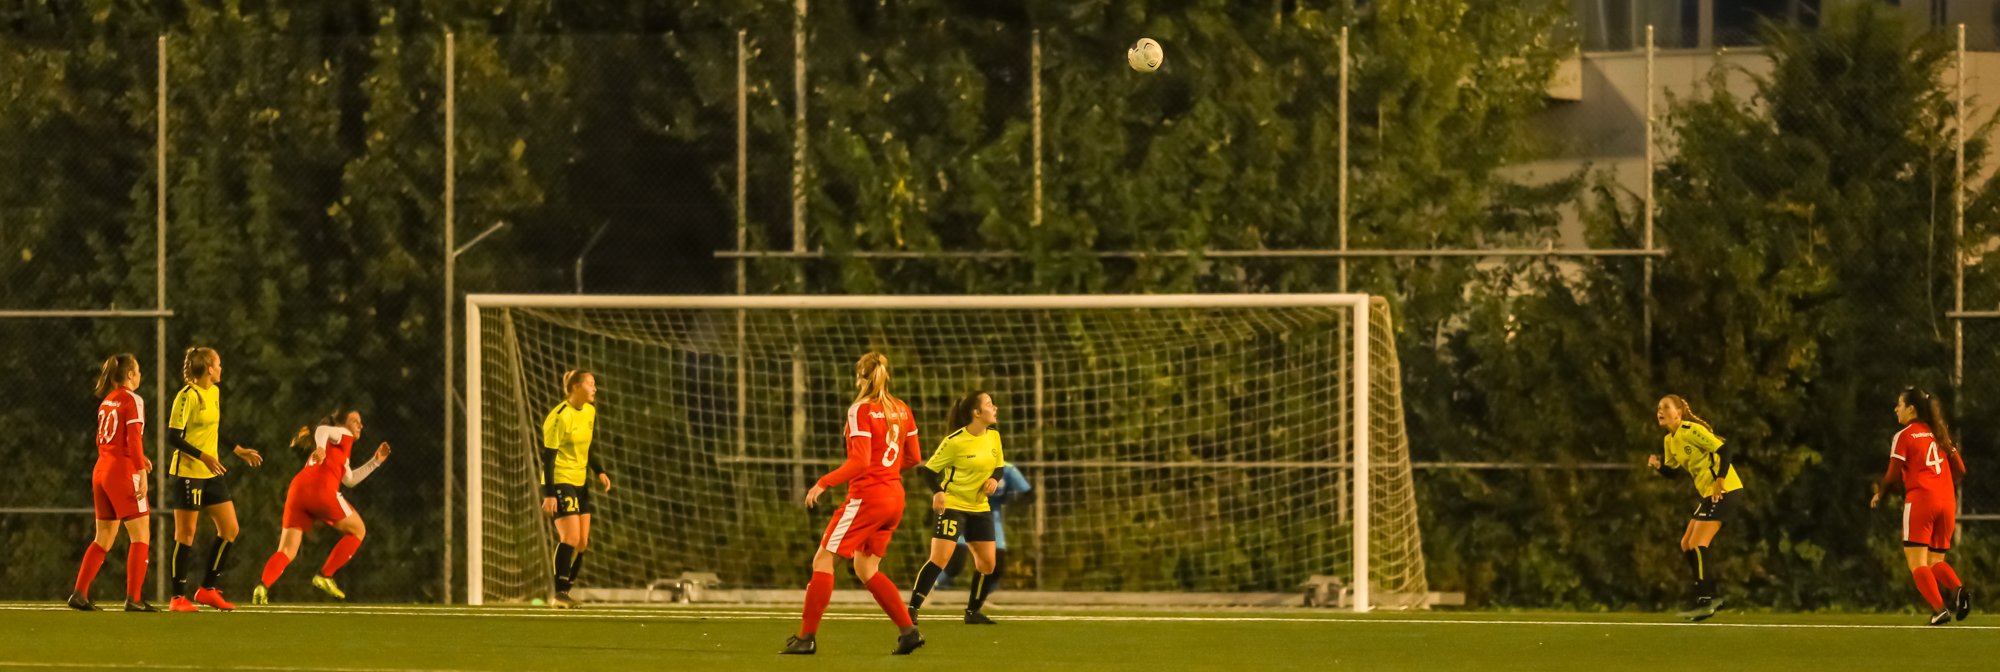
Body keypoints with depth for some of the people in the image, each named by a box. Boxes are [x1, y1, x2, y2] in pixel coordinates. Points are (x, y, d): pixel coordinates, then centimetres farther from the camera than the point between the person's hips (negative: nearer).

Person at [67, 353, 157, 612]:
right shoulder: (132, 400, -9)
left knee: (103, 540, 14)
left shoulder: (106, 402, 14)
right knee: (141, 535, -3)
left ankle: (79, 593, 9)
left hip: (101, 471, 8)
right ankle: (133, 598, -9)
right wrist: (142, 473, -19)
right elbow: (134, 438, -18)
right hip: (123, 473, -8)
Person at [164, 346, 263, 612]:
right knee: (186, 535, -4)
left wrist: (239, 451, 26)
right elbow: (173, 437, -17)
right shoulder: (188, 396, -15)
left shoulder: (214, 392, 11)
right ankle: (178, 597, 3)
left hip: (211, 473, 8)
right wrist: (203, 456, -24)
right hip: (188, 473, -8)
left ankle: (208, 589, 14)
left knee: (229, 530, 5)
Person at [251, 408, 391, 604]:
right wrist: (320, 447, -26)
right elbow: (322, 430, -6)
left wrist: (375, 462, 46)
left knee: (287, 552, 2)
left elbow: (349, 480, 45)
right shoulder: (343, 434, 15)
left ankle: (263, 585, -25)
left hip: (297, 491, 7)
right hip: (321, 489, -7)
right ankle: (324, 575, 3)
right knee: (357, 530, 13)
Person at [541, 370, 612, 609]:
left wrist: (600, 472, 2)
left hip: (579, 482, 8)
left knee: (582, 543, 5)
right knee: (571, 538, -16)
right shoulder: (559, 417, -16)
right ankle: (560, 593, -11)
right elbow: (548, 456, -17)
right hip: (560, 481, -8)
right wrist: (549, 494, -21)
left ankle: (564, 592, 12)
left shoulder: (590, 412, 8)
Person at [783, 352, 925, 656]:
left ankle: (807, 636, -2)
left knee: (823, 559, 1)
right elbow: (914, 457, 13)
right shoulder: (901, 409, 8)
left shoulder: (861, 411, -13)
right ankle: (908, 629, 5)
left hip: (867, 495, -7)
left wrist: (824, 483, -12)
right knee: (866, 568, 17)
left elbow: (860, 462, -19)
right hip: (894, 497, 7)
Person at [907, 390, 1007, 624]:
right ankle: (912, 609, -13)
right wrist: (937, 492, -28)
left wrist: (995, 479, -6)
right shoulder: (954, 442, -16)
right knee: (940, 559, -17)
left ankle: (973, 612, 22)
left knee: (987, 564, 4)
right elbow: (929, 469, -11)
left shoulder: (993, 436, 2)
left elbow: (999, 464, 17)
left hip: (980, 507, 6)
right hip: (952, 505, -6)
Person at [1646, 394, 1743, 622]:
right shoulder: (1669, 441, 12)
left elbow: (1722, 450, -19)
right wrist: (1658, 465, -3)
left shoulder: (1691, 431, -15)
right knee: (1687, 546, 10)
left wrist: (1720, 481, -25)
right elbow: (1671, 470, 20)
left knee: (1697, 544, -13)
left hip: (1724, 490, -10)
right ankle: (1710, 597, 15)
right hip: (1707, 493, 10)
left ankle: (1704, 601, -10)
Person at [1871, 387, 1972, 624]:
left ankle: (1939, 609, -23)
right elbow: (1960, 469, 15)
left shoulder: (1904, 436, -2)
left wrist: (1880, 492, 15)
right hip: (1947, 502, 6)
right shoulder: (1940, 433, 15)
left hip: (1920, 500, -6)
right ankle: (1959, 591, -17)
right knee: (1936, 562, 13)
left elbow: (1893, 475, -3)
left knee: (1917, 563, -4)